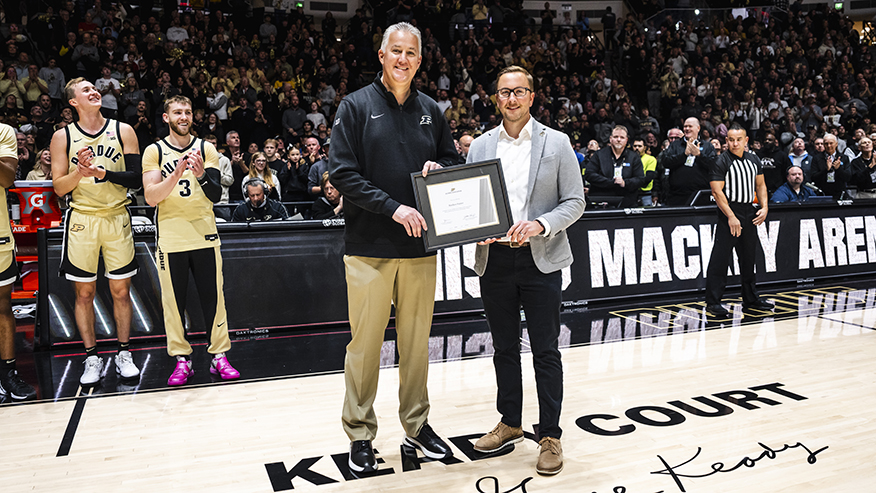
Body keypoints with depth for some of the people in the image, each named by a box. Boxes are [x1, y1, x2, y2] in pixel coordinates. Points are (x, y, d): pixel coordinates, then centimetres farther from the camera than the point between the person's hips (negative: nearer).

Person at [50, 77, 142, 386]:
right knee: (84, 292, 5)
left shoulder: (123, 131, 3)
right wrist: (79, 172, -19)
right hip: (81, 220, 0)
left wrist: (104, 173, -18)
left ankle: (124, 354, 20)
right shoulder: (63, 137, 2)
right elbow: (59, 188, -1)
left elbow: (137, 179, -4)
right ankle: (92, 358, 18)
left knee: (121, 290, 6)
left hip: (117, 218, 0)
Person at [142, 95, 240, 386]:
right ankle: (181, 360, 14)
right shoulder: (154, 152, 3)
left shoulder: (206, 149, 6)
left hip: (204, 233, 1)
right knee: (173, 300, 4)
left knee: (213, 297, 3)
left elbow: (216, 196, -2)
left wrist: (201, 175, -21)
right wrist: (176, 175, -21)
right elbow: (151, 198, -7)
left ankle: (218, 356, 12)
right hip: (170, 237, -1)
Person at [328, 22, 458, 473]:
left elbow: (452, 159, 19)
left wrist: (438, 168, -5)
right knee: (365, 342, 4)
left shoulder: (430, 110, 11)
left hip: (419, 247, 4)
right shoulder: (356, 106, -1)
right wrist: (393, 207, -18)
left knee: (416, 341, 12)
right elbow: (342, 173, -10)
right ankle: (360, 434, 20)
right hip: (369, 248, -3)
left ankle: (416, 424, 29)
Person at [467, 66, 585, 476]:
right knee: (504, 347, 14)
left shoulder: (556, 143, 1)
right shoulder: (481, 146, 9)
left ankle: (550, 436, 16)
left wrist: (540, 225, -18)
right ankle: (509, 423, 30)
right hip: (494, 259, 3)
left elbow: (575, 201, -1)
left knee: (545, 351, 3)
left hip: (540, 259, -3)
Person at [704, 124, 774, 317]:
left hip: (749, 213, 7)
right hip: (729, 213, -7)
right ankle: (713, 302, -3)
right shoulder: (722, 162, -9)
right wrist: (731, 216, -19)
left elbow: (760, 185, 19)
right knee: (720, 259, -8)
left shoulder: (753, 160, 11)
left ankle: (751, 299, 26)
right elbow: (717, 192, -15)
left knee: (749, 257, 15)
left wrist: (764, 207, 4)